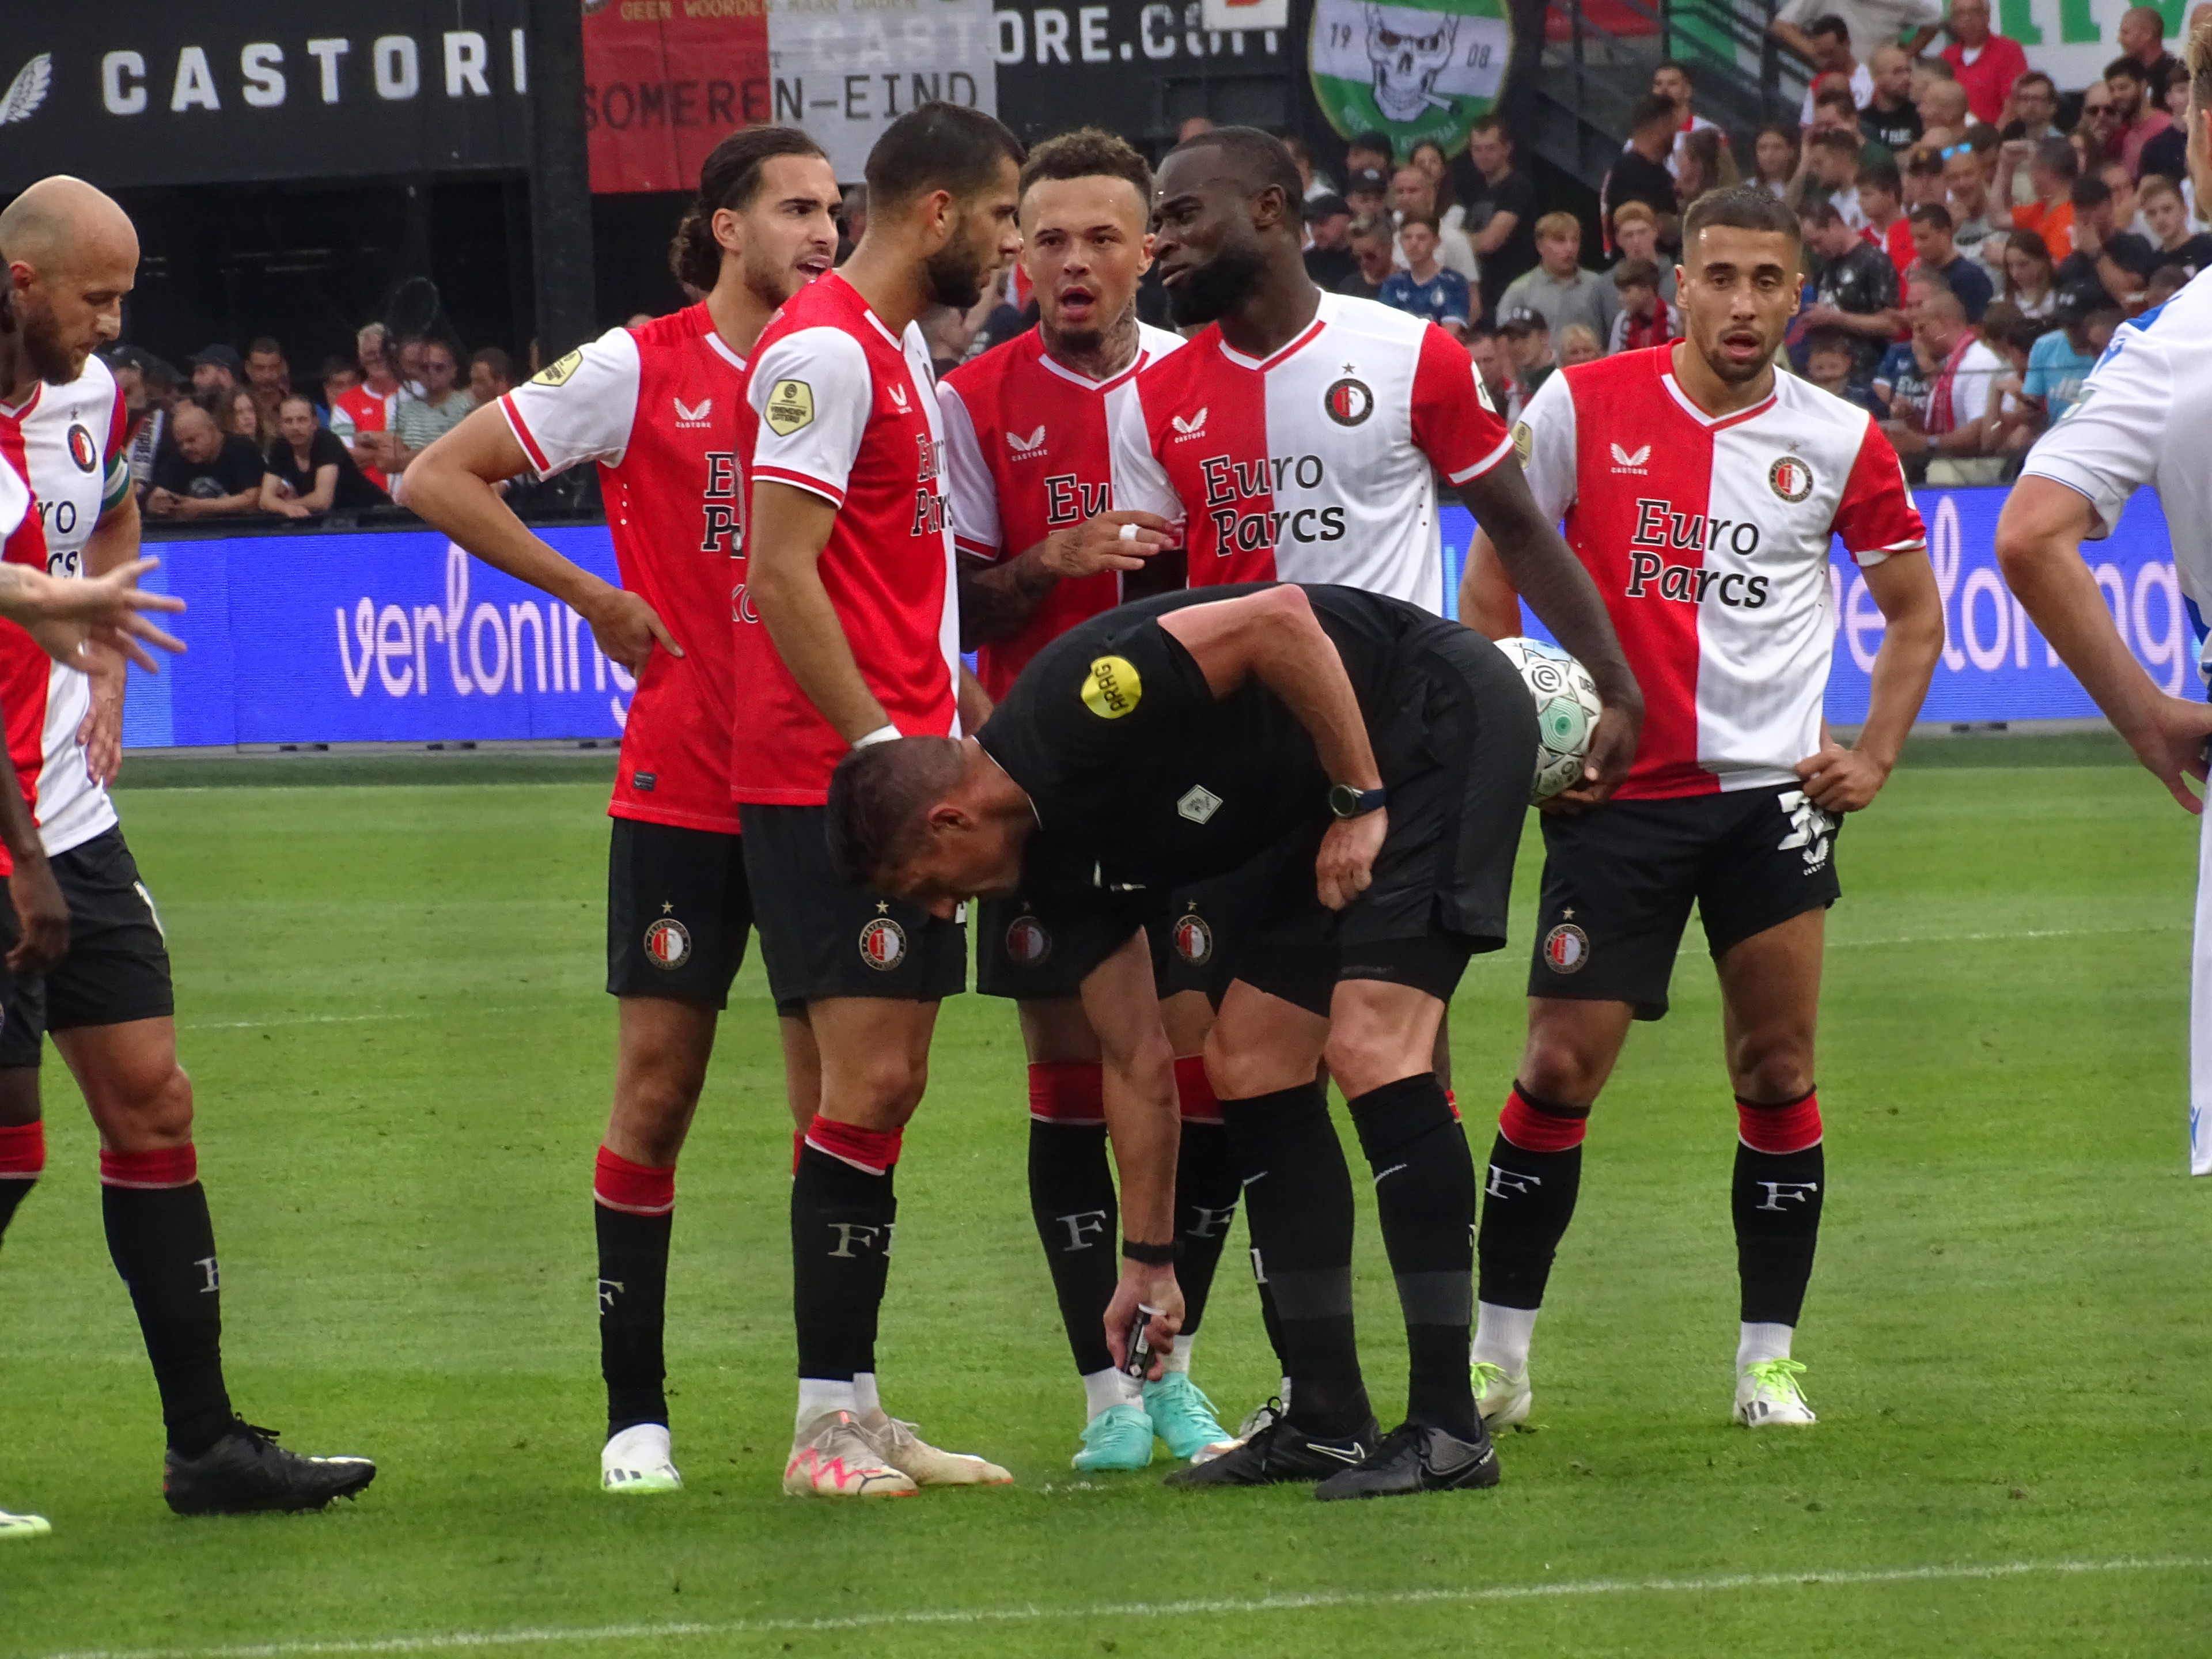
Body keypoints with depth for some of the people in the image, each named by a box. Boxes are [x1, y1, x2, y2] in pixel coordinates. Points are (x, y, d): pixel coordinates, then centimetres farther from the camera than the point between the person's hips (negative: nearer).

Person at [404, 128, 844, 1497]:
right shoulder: (641, 370, -3)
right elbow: (440, 478, 0)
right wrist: (592, 597, -3)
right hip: (684, 784, -3)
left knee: (839, 1093, 2)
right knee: (659, 1086, -2)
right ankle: (636, 1411, 5)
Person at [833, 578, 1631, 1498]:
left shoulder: (1072, 709, -21)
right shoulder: (1061, 836, 7)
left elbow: (1279, 618, -26)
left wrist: (1360, 801, -18)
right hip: (1357, 777, 10)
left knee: (1368, 1044, -19)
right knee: (1248, 1058, 6)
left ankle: (1448, 1429, -19)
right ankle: (1327, 1423, 10)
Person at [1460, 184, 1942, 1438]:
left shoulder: (1839, 442, 1)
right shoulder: (1583, 408, -2)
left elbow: (1914, 610, 13)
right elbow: (1494, 571, 6)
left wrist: (1874, 758, 2)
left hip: (1773, 792, 1)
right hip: (1617, 793, -1)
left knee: (1779, 1073, -3)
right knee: (1559, 1066, -3)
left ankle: (1770, 1359, 6)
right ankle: (1499, 1355, 8)